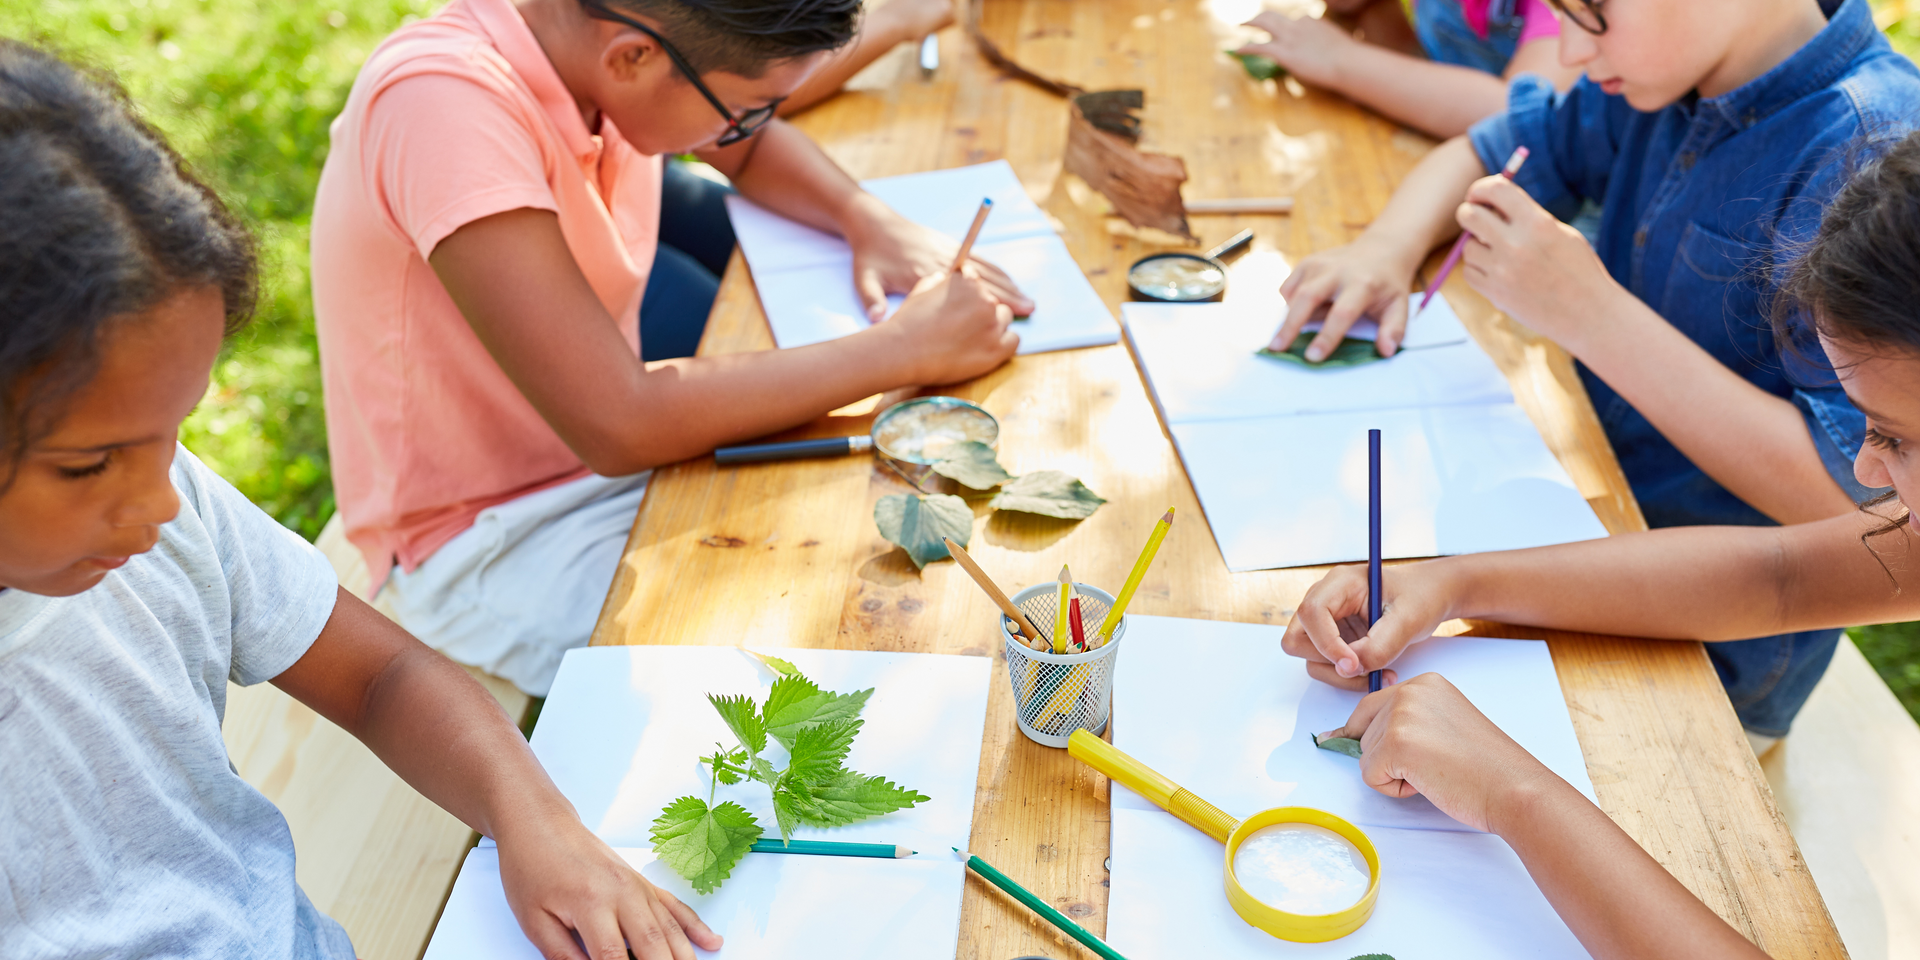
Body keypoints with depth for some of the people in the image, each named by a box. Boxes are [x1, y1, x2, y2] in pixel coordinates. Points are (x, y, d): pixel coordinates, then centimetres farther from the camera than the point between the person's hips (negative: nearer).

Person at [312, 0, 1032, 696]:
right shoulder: (440, 102, -31)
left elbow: (750, 150, 14)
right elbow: (618, 426, -35)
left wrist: (872, 222, -7)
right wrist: (905, 349, -28)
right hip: (492, 546, -7)